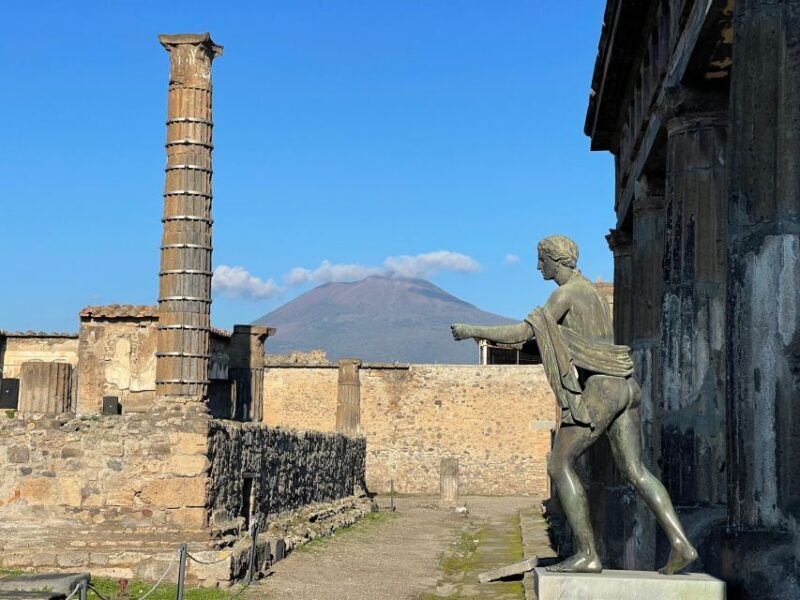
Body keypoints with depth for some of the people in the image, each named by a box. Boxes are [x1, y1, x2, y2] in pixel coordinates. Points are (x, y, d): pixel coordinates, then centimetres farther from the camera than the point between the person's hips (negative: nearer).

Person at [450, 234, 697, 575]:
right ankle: (680, 544, -2)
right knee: (635, 471, 7)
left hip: (597, 389, -9)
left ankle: (588, 554, -4)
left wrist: (473, 331, -5)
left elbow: (522, 333, -14)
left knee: (559, 466, -3)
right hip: (621, 386, 9)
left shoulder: (565, 293, -9)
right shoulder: (590, 291, 21)